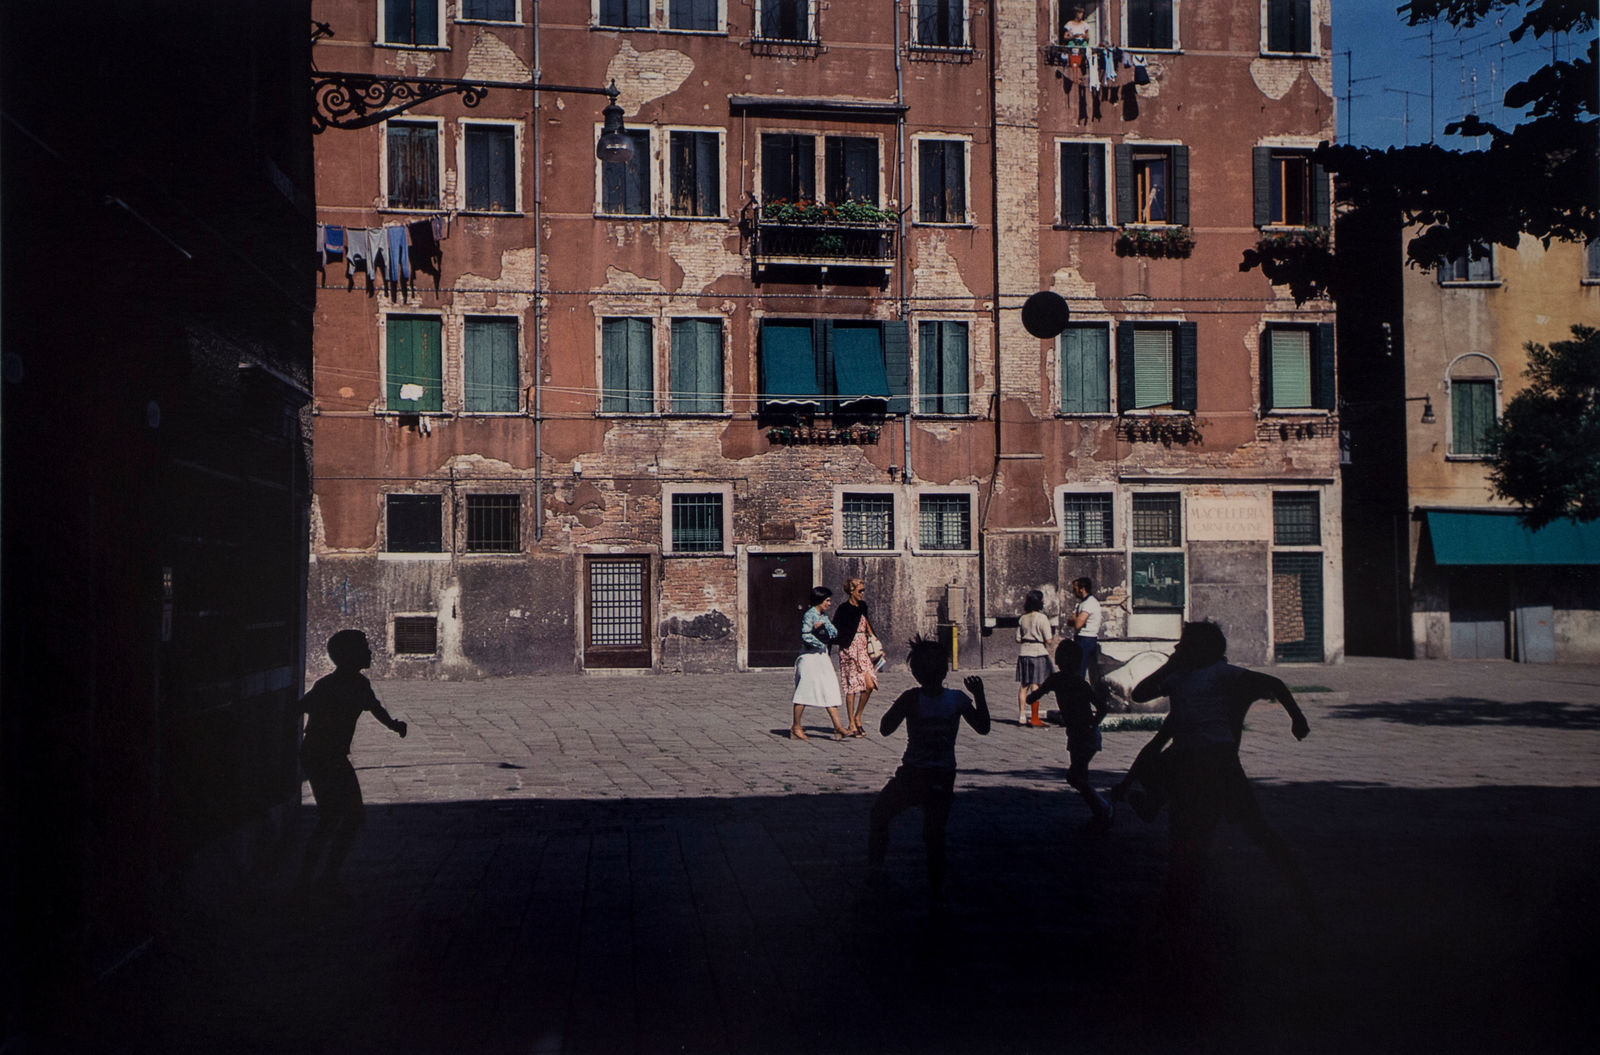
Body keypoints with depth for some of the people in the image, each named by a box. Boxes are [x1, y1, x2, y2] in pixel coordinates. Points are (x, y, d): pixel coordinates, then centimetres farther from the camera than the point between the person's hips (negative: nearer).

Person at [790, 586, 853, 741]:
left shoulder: (823, 616, 15)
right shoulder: (809, 615, -11)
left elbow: (835, 632, 6)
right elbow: (806, 636, -20)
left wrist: (823, 626, -13)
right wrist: (822, 642, -7)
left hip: (822, 657, 8)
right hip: (809, 657, -8)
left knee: (830, 690, 1)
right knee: (804, 691, -2)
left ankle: (837, 727, -3)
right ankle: (796, 728, 7)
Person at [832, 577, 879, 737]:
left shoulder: (862, 607, 12)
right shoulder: (844, 609, -8)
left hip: (863, 649, 6)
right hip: (849, 649, -6)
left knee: (870, 685, -3)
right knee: (852, 687, -3)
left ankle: (857, 718, 12)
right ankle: (851, 724, 5)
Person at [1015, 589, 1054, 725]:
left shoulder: (1022, 618, 7)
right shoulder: (1042, 618, -10)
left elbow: (1018, 639, 8)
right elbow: (1048, 640, -12)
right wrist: (1048, 653, 3)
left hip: (1023, 653, 5)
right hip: (1038, 653, -5)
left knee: (1023, 686, 9)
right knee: (1035, 686, -3)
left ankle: (1022, 717, 9)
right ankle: (1035, 718, 0)